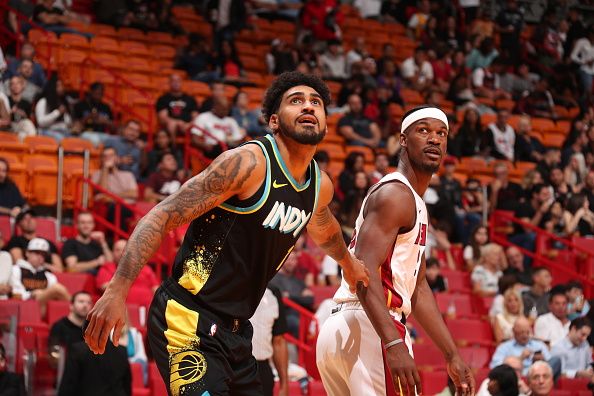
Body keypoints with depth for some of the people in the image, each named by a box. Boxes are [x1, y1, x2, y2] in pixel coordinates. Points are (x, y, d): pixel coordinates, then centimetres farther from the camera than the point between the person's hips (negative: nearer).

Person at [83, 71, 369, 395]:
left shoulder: (321, 186, 10)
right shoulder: (247, 163, -14)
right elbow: (162, 217, -18)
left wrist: (348, 262, 56)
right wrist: (117, 290, -28)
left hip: (235, 332, 8)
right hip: (188, 320, -8)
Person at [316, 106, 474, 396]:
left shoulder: (415, 205, 24)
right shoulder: (395, 194, -8)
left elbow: (417, 289, 26)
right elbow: (365, 273, -21)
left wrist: (452, 356, 22)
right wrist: (394, 344, -31)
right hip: (369, 330, -11)